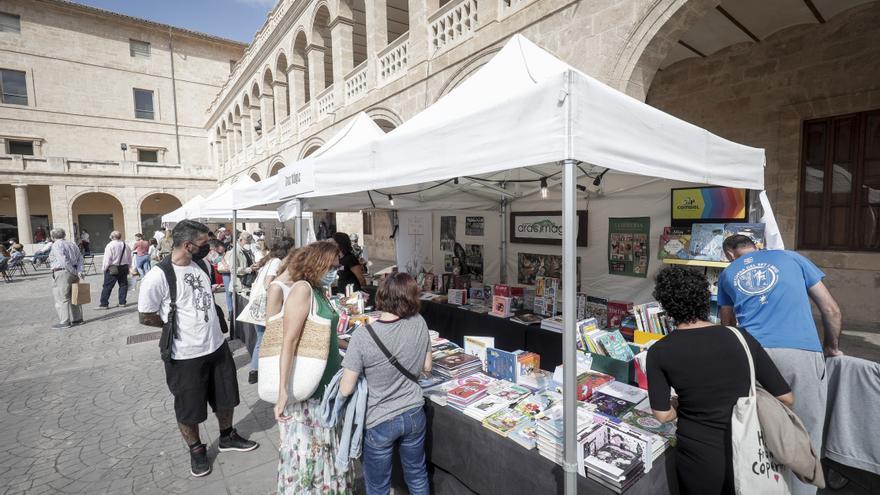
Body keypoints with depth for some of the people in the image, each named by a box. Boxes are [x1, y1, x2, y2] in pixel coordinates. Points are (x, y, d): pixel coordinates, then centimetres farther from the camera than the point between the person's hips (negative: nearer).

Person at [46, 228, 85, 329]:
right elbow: (80, 258, 6)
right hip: (73, 274, 8)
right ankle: (77, 319, 18)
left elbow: (64, 261, -18)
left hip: (62, 273, -8)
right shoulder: (72, 244, 15)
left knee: (62, 298, -3)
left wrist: (75, 272, -12)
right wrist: (79, 271, -4)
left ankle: (64, 322, -1)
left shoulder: (56, 245, -8)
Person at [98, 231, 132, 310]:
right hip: (124, 267, 5)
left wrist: (104, 268, -1)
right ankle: (122, 302, 13)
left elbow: (107, 259, -12)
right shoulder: (126, 245, 6)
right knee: (123, 285, 10)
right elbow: (129, 259, 12)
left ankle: (104, 304, 2)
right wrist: (128, 267, 21)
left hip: (112, 269, -5)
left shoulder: (110, 245, -10)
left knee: (107, 286, 0)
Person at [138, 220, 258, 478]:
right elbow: (146, 317, -13)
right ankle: (196, 450, 38)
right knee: (189, 408, 15)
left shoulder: (200, 265, 1)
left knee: (225, 397, 21)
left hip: (217, 346, 6)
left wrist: (208, 321, 7)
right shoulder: (157, 277, -21)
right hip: (186, 355, -6)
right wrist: (180, 324, -5)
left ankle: (227, 436, 43)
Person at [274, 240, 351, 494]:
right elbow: (289, 341, -24)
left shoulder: (319, 290, 8)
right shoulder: (302, 288, -18)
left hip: (325, 386, 9)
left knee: (325, 448, 22)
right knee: (305, 452, 9)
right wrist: (283, 391, -26)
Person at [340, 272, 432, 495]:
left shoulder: (362, 335, -24)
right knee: (417, 476, 27)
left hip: (379, 422, -3)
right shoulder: (419, 323, -14)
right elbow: (426, 367, -1)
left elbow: (346, 389, -17)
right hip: (414, 414, 4)